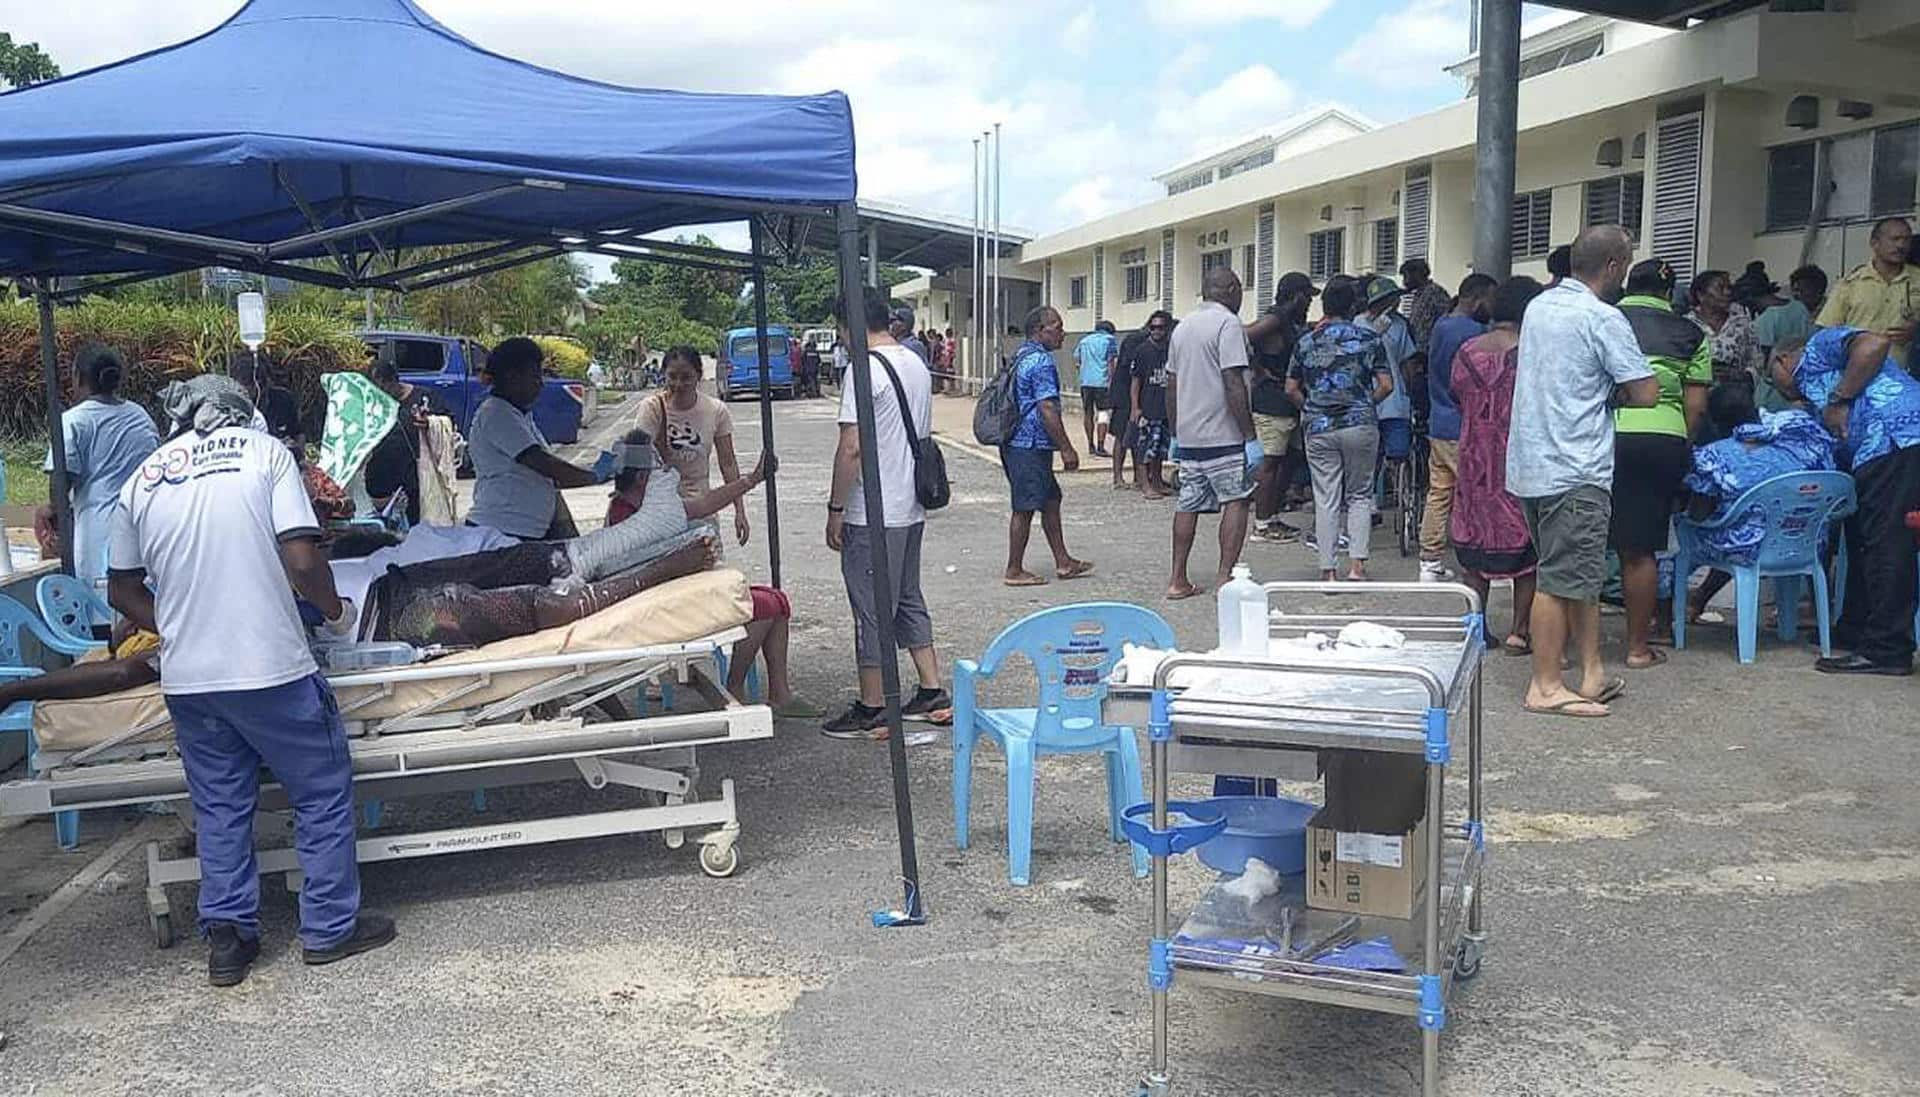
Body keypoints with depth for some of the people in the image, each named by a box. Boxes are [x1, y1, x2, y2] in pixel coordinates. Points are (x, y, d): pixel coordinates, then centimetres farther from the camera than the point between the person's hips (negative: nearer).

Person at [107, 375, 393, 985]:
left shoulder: (143, 479, 10)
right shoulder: (264, 452, -3)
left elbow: (122, 592, 14)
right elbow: (301, 560, -12)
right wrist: (336, 610, 4)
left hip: (186, 677, 5)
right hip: (270, 668, -4)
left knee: (219, 806, 17)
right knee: (323, 793, 11)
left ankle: (226, 939, 22)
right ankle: (330, 928, 18)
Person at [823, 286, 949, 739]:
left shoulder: (866, 368, -17)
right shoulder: (917, 365, 11)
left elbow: (851, 447, -20)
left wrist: (836, 508, -12)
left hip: (873, 515, -9)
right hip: (912, 508, 9)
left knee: (871, 609, 1)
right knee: (909, 599, 19)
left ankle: (872, 710, 10)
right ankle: (933, 693, 23)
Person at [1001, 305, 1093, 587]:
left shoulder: (1021, 356, 16)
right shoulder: (1041, 361, -16)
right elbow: (1048, 409, -21)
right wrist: (1066, 449, -17)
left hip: (1015, 443, 10)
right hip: (1030, 446, -10)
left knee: (1050, 500, 15)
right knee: (1025, 508, -3)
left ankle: (1063, 562, 21)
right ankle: (1014, 571, 5)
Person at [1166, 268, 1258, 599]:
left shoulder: (1182, 327, 15)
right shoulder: (1228, 324, -10)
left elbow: (1171, 387, 16)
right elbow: (1234, 385, -17)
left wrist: (1175, 434, 22)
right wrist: (1250, 437, -15)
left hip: (1188, 435, 8)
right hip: (1223, 436, -7)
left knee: (1187, 505, 10)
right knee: (1237, 501, -1)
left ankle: (1178, 580, 11)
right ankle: (1225, 577, -5)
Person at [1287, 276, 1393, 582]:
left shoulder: (1306, 342, 4)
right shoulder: (1368, 338, 0)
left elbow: (1291, 388, 6)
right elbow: (1386, 385, -2)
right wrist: (1367, 404, 15)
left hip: (1319, 428, 1)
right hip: (1360, 425, -1)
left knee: (1326, 500, 4)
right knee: (1360, 495, 12)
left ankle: (1327, 570, 5)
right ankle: (1357, 563, 3)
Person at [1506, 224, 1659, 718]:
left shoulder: (1539, 306, 12)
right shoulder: (1604, 319, -13)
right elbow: (1646, 394, -11)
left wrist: (1599, 389, 11)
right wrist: (1613, 392, 7)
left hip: (1530, 464, 9)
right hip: (1574, 470, -9)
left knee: (1582, 574, 15)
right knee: (1563, 580, -3)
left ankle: (1592, 673, 21)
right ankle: (1546, 687, 3)